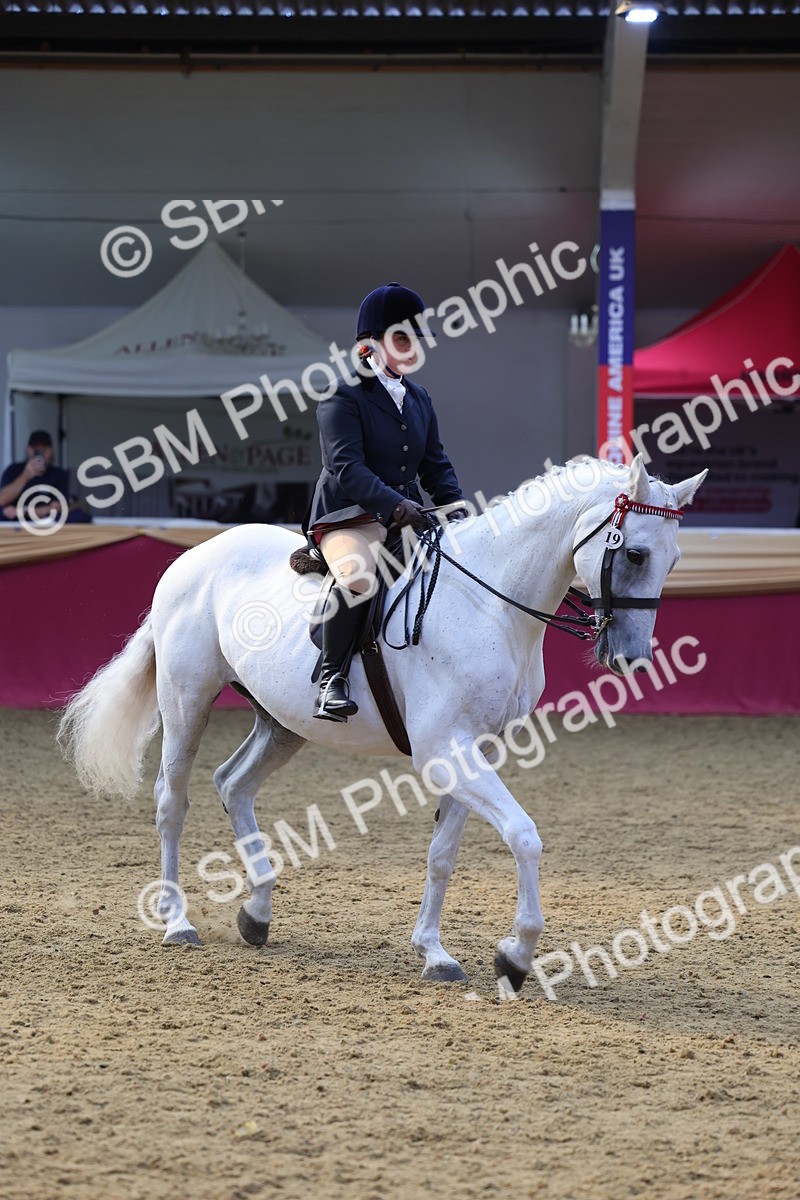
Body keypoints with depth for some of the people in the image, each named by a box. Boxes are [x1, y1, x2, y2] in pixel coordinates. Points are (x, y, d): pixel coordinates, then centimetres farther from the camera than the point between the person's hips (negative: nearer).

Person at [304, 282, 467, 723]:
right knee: (358, 576, -38)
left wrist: (455, 507, -1)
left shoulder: (418, 398, 18)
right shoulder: (343, 397, -6)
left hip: (409, 518, 8)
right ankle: (332, 677, -25)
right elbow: (347, 468, -18)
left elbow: (435, 465, 18)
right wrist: (395, 504, -30)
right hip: (347, 516, -8)